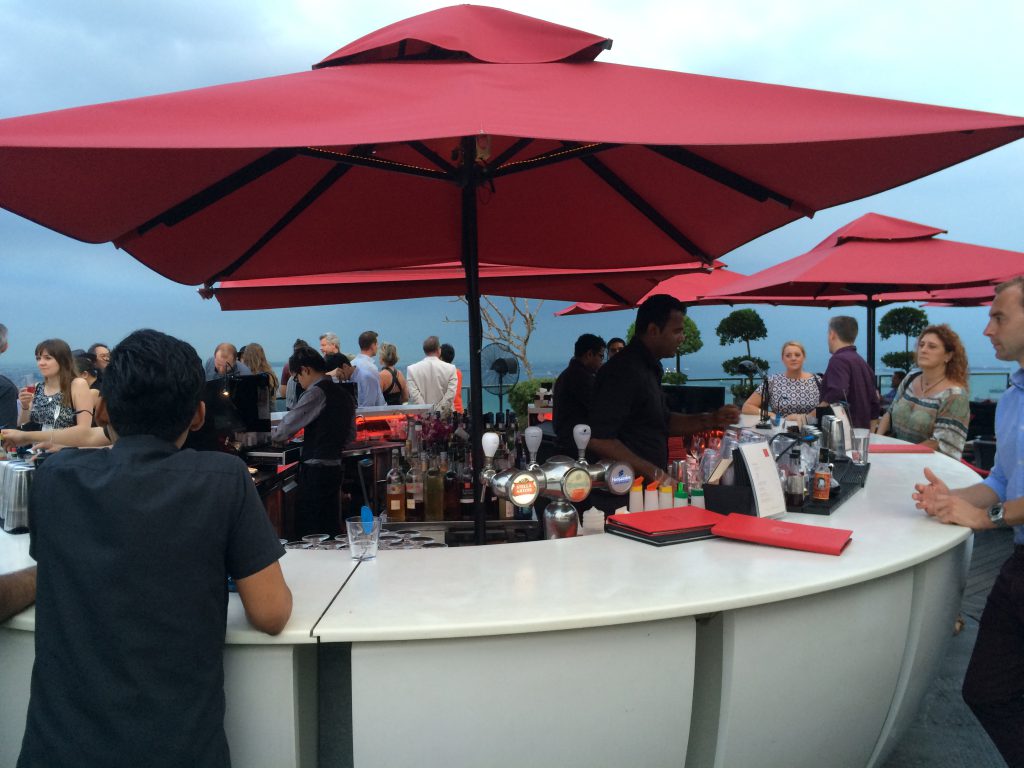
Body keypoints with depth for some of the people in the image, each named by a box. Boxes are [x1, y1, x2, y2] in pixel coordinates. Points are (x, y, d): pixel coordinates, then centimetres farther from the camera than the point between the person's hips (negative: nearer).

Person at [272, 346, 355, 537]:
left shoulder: (317, 392, -13)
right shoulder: (342, 393, 13)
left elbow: (287, 427, -12)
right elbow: (350, 433, 20)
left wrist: (272, 434, 7)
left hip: (316, 470, -9)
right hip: (334, 467, 9)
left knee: (310, 531, -3)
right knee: (330, 527, 15)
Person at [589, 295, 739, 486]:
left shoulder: (648, 368, 13)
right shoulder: (624, 371, -19)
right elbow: (599, 440, -24)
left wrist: (712, 420, 9)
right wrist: (655, 473, -22)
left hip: (649, 485, 9)